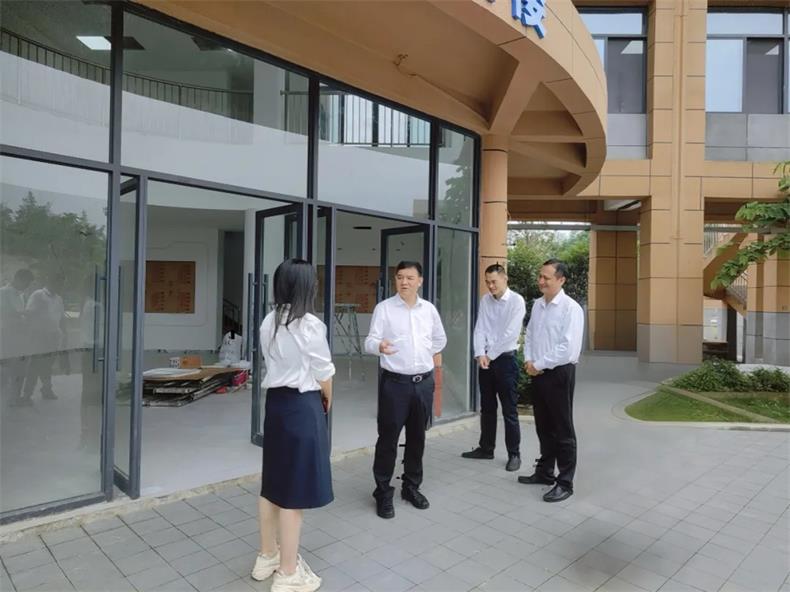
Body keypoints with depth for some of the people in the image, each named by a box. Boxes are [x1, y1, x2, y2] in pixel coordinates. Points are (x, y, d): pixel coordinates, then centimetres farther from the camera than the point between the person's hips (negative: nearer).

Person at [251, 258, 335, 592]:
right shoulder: (310, 325, -17)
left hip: (276, 401, 8)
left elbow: (275, 363, 7)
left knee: (273, 483, 19)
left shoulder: (269, 323, 4)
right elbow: (323, 373, -10)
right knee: (294, 491, 3)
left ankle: (267, 557, 36)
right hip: (303, 406, -8)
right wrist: (327, 400, 12)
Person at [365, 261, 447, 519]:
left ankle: (411, 486, 31)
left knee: (417, 438, 14)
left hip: (424, 382, 4)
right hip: (395, 382, -4)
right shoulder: (384, 308, -6)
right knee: (388, 438, 1)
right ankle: (383, 492, 16)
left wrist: (428, 355, 13)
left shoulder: (429, 309, 7)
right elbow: (370, 341, -15)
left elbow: (440, 338, 23)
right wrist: (379, 346, -35)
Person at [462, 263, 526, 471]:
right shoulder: (485, 300, 6)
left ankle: (514, 454, 15)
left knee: (509, 411, 2)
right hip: (486, 359, 6)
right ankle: (486, 448, 29)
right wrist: (480, 354, -11)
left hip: (505, 359, -5)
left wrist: (490, 355, -13)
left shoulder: (516, 301, -11)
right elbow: (480, 329, 3)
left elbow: (510, 334, -16)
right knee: (487, 408, 15)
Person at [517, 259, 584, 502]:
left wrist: (540, 365, -15)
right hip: (538, 373, 7)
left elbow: (568, 348, -21)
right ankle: (544, 472, 34)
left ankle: (565, 483, 17)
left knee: (562, 430, 4)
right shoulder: (537, 305, 8)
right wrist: (529, 360, 0)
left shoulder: (571, 308, -15)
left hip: (559, 373, -7)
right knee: (543, 427, 19)